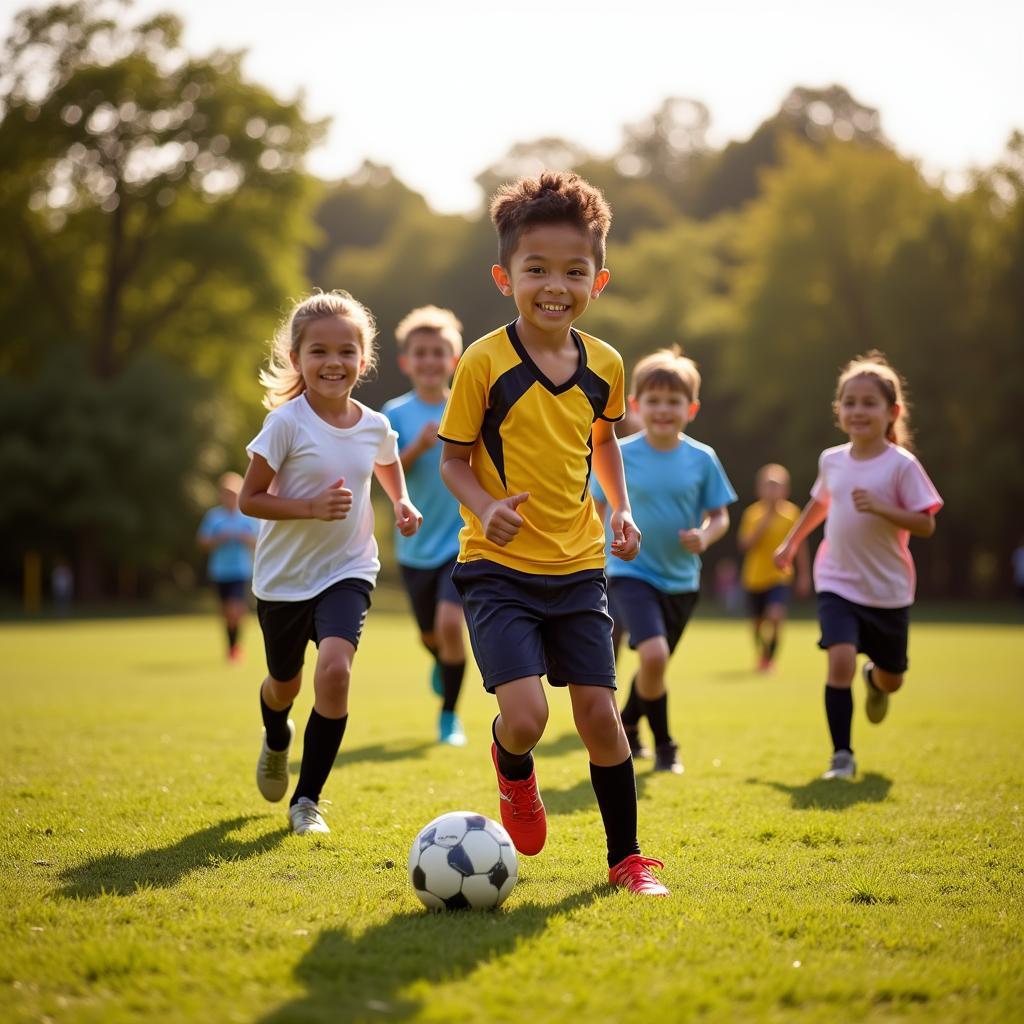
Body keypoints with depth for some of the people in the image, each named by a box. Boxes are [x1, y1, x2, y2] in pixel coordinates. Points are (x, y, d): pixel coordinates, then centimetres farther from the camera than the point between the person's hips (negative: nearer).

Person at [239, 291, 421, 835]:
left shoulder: (374, 426, -4)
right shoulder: (286, 423, -16)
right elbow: (249, 499, -14)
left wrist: (402, 502, 1)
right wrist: (312, 508, -26)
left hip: (348, 570, 1)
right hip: (284, 575, -1)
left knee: (335, 669, -23)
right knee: (285, 683, 18)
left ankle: (307, 798, -8)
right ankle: (276, 741, 57)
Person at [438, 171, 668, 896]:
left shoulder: (604, 365, 2)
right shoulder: (485, 362, -11)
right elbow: (453, 457, -4)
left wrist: (621, 509, 8)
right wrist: (484, 507, -23)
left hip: (578, 565, 4)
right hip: (499, 569, -4)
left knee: (598, 712, 2)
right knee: (525, 714, -16)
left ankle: (627, 856, 20)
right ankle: (513, 775, 22)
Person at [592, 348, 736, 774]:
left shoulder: (702, 459, -4)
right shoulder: (619, 455, -8)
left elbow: (719, 516, 3)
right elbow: (597, 511, 1)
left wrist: (705, 536, -18)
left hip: (681, 579, 4)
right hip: (630, 573, -3)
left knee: (656, 663, 18)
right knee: (653, 655, -23)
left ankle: (626, 724, 47)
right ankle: (664, 746, -3)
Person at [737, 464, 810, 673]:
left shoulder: (791, 512, -4)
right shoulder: (753, 513, -6)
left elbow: (799, 546, 4)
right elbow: (746, 544, -16)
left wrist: (804, 575, 5)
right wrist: (767, 518, -22)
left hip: (780, 577, -1)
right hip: (755, 576, 1)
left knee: (775, 616, -22)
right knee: (758, 622, 14)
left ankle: (769, 658, -5)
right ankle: (761, 657, 39)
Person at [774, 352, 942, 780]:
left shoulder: (901, 465, -13)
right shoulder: (831, 460, 0)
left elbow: (926, 524, -15)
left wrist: (881, 508, -28)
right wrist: (791, 542, 26)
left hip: (888, 589, -1)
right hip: (837, 584, 1)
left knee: (891, 678, 14)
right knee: (840, 659, -21)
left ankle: (875, 681, 54)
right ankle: (842, 756, -13)